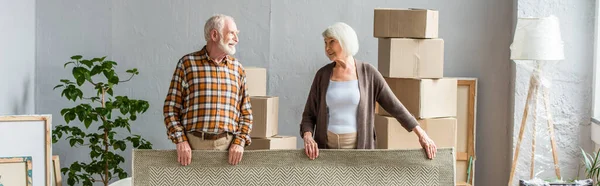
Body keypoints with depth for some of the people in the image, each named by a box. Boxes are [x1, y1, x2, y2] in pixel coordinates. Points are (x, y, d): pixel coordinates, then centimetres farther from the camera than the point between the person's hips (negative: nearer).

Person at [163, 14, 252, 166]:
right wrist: (180, 140, -9)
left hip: (228, 146, 2)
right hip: (193, 143, -2)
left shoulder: (237, 68, 12)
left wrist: (240, 142, -3)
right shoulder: (187, 63, 3)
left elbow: (246, 113, 12)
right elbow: (171, 107, 2)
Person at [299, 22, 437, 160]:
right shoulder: (323, 75, 1)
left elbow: (394, 106, 0)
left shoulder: (368, 73, -2)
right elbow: (309, 116, 4)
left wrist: (421, 134, -5)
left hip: (358, 148, -1)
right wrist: (308, 138, -17)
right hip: (327, 147, 1)